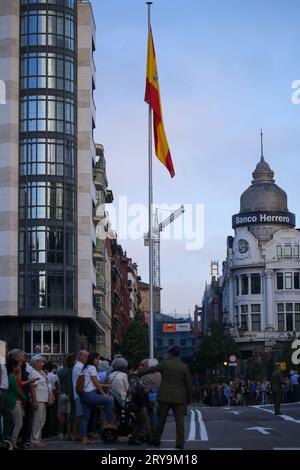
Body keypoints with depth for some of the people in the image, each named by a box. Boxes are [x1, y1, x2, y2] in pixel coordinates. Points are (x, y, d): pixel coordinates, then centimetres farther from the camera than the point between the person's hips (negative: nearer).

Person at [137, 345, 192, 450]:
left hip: (165, 397, 0)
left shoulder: (164, 364, -2)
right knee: (179, 420, 0)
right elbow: (188, 384, 1)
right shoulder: (184, 367, 0)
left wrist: (137, 373, 19)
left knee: (161, 420, 10)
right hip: (179, 398, 0)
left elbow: (150, 369, 6)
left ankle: (156, 440, 20)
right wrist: (188, 399, 10)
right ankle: (180, 443, -7)